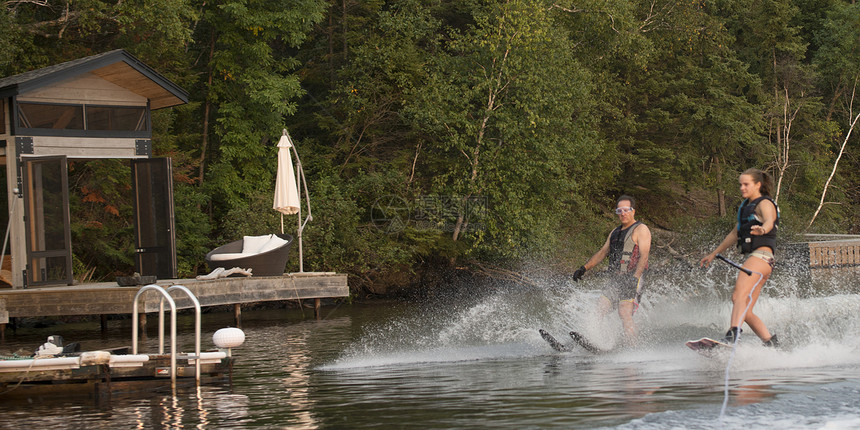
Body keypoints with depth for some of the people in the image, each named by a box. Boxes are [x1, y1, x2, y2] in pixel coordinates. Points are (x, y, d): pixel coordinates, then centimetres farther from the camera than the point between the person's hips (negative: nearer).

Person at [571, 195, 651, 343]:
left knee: (625, 314, -22)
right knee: (598, 312, -1)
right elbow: (602, 253, 27)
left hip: (631, 281, -8)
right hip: (615, 281, 8)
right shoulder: (615, 232, 23)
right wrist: (584, 268, 17)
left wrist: (635, 277, -26)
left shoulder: (641, 229, -2)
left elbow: (644, 255, -13)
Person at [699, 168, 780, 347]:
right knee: (745, 312, 4)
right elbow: (735, 234, 35)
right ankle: (772, 344, 7)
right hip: (752, 259, 10)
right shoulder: (746, 206, 24)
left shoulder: (764, 204, -3)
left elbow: (770, 221, -27)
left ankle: (732, 337, -47)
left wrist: (762, 229, -50)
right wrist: (714, 254, 40)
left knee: (738, 297, -29)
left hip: (760, 256, -10)